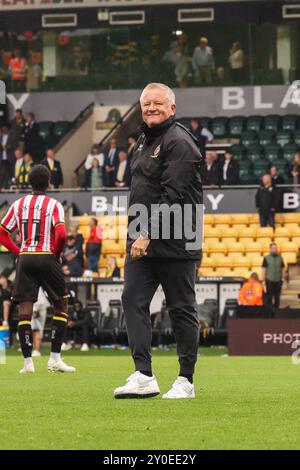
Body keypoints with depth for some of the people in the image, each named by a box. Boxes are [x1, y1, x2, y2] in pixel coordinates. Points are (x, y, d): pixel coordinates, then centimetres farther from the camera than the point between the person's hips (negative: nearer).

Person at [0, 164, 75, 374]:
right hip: (46, 258, -3)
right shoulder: (54, 205, -3)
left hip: (25, 259, 3)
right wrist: (57, 255, 0)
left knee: (25, 311, 3)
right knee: (61, 306, 10)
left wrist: (19, 252, 14)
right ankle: (55, 359, 4)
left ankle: (28, 361, -4)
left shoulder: (19, 204, 9)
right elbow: (61, 234, -17)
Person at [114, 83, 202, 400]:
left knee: (181, 309, 0)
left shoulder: (179, 143, -13)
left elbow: (173, 197, -21)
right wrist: (138, 235, 15)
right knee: (133, 301, -4)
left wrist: (148, 235, -24)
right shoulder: (145, 140, 18)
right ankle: (143, 376, -8)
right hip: (141, 242, 9)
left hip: (175, 244, -9)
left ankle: (186, 380, 8)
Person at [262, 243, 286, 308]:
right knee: (269, 296, -1)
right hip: (269, 280, -3)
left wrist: (283, 277, 0)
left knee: (277, 297, 6)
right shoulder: (266, 258, -2)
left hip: (278, 280, 3)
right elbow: (264, 269, -2)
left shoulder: (280, 258, 6)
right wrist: (263, 280, -6)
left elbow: (283, 268, 11)